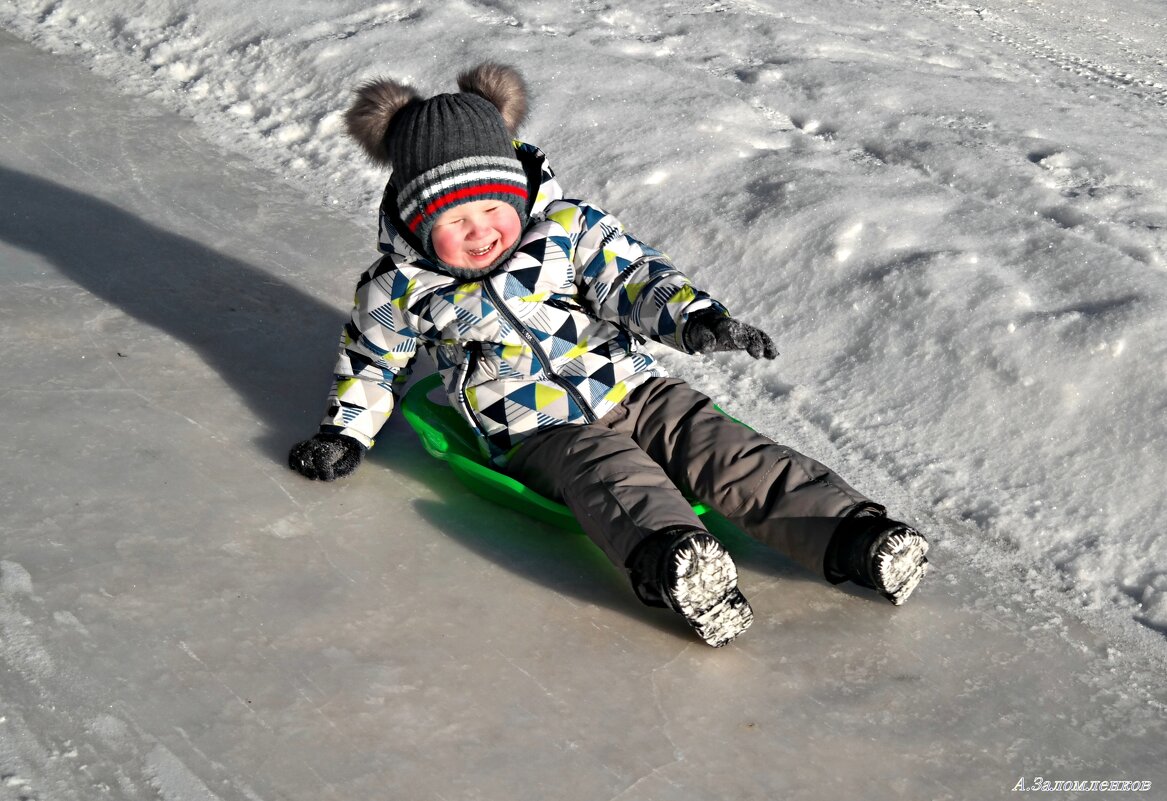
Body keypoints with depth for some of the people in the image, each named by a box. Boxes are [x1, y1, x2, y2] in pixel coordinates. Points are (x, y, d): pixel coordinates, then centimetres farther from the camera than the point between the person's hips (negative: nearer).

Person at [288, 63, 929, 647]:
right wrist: (345, 433, 16)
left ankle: (854, 539, -28)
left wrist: (690, 316, -23)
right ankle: (674, 567, -64)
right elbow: (372, 359, 19)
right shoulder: (399, 290, 2)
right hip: (539, 434, -3)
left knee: (729, 453, -18)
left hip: (633, 389, 3)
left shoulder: (568, 227, 2)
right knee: (615, 478, -35)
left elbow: (632, 275, -4)